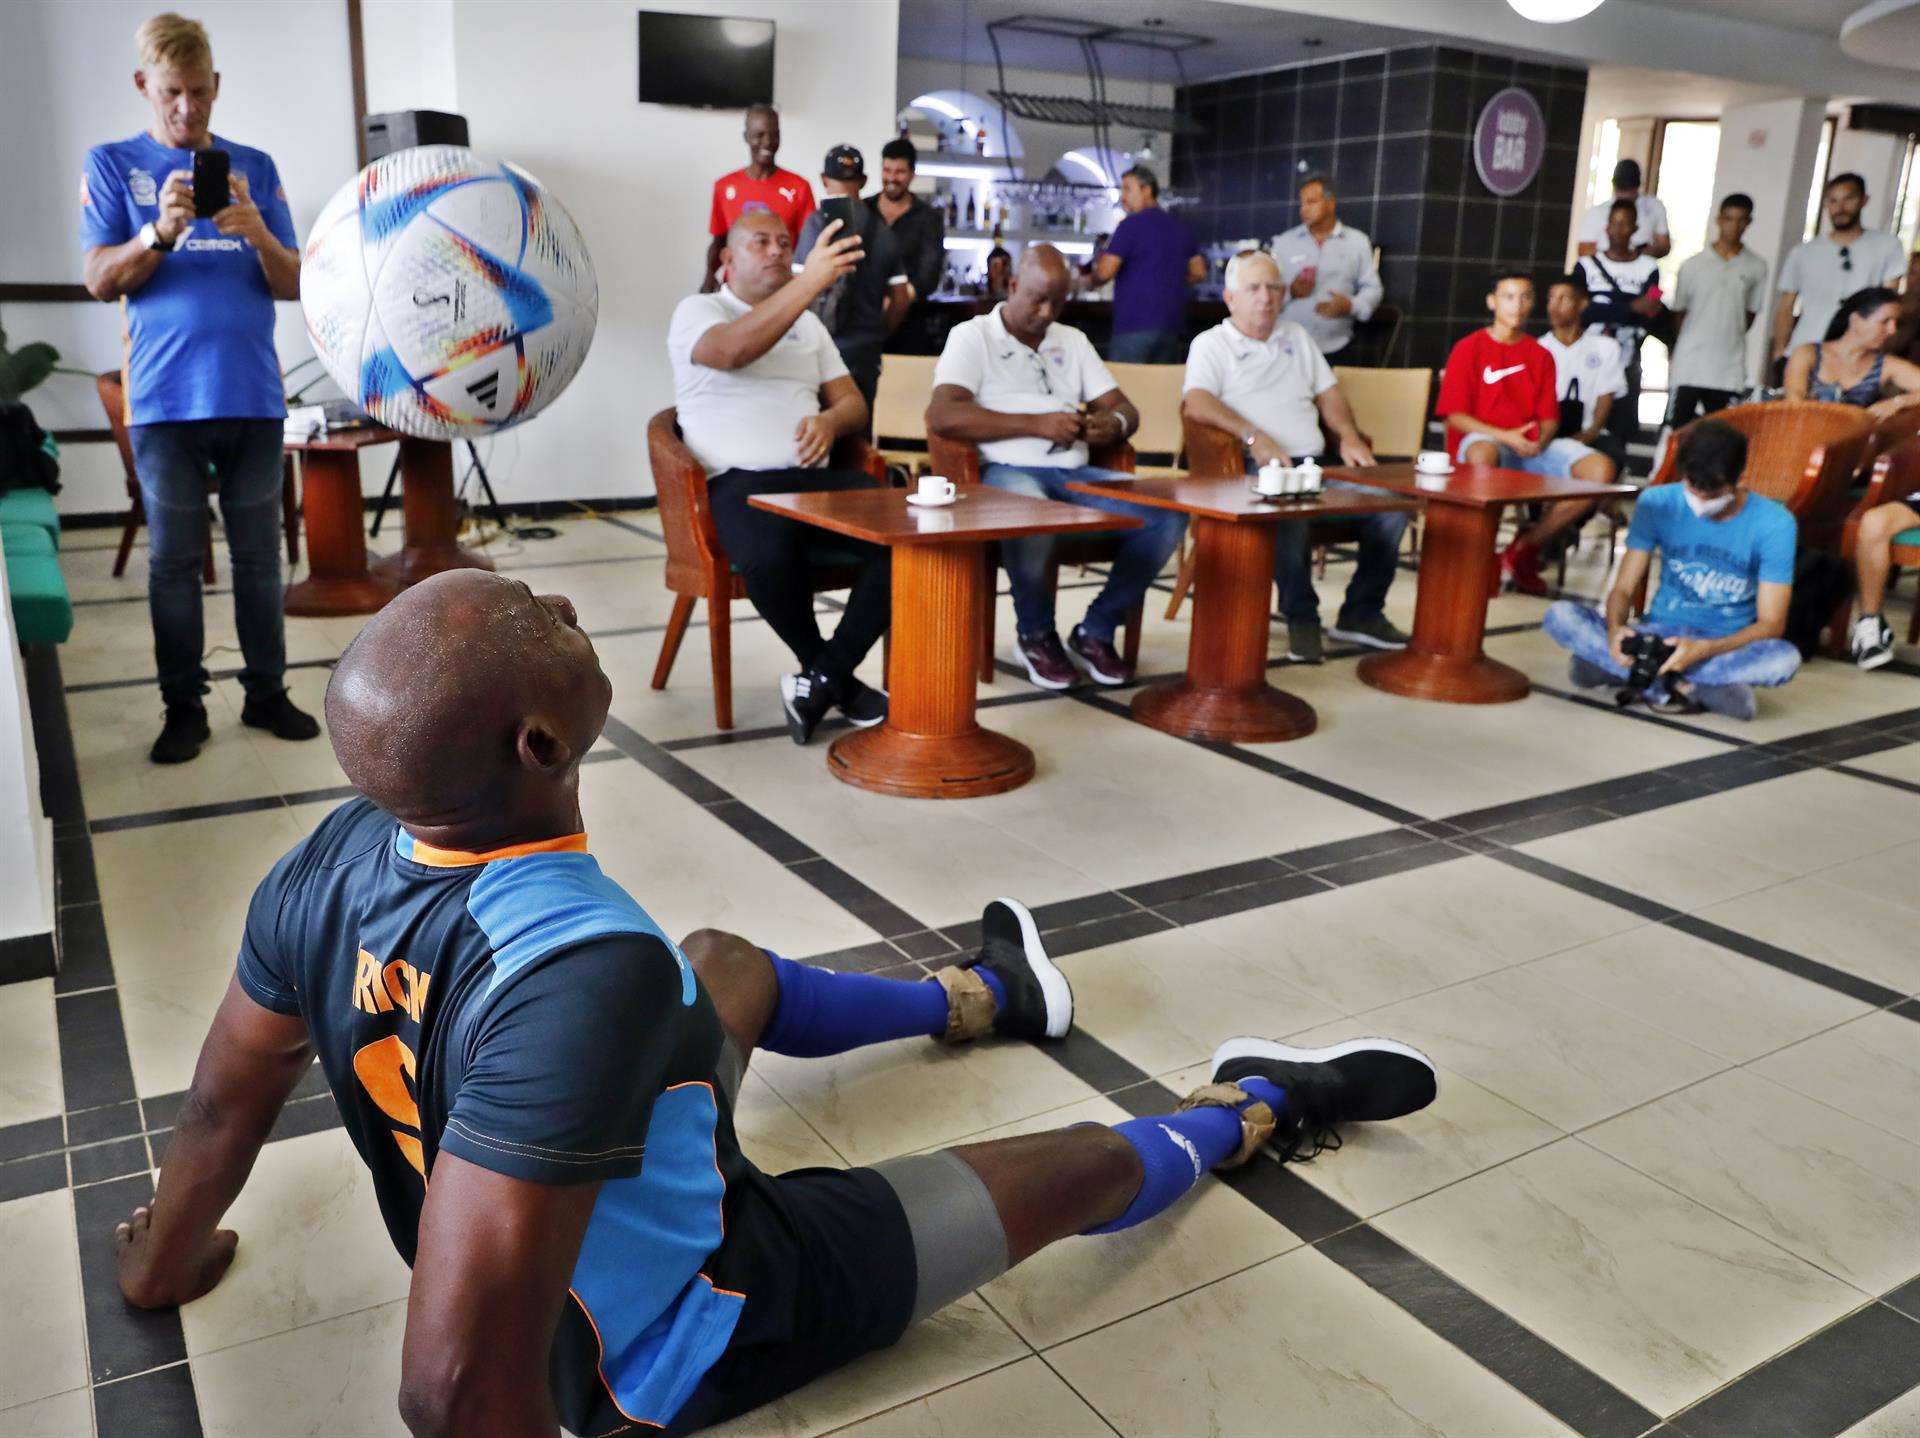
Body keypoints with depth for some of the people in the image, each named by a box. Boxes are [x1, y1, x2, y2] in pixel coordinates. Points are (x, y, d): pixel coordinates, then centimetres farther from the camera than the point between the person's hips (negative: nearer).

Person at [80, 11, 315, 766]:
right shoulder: (112, 165, 8)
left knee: (259, 555, 5)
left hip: (254, 394, 1)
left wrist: (257, 233, -14)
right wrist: (160, 232, -17)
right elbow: (100, 281, 0)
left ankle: (266, 691, 15)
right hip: (165, 399, -1)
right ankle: (183, 707, 10)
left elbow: (293, 284, 6)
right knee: (173, 560, 2)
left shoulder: (254, 167, 12)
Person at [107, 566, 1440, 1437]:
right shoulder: (587, 970, -43)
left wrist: (167, 1259, 17)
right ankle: (1258, 1108, 41)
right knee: (1088, 1167, 8)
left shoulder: (337, 856, -19)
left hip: (549, 1235, 7)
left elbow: (222, 1109, -4)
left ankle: (979, 998, 54)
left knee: (727, 963, 27)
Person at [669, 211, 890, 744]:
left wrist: (830, 420, -6)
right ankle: (836, 678, -12)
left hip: (816, 475, 5)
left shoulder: (808, 324, 26)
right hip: (741, 481, -5)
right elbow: (732, 350, -18)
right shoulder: (697, 310, 7)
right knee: (769, 558, -39)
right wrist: (811, 280, -26)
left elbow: (853, 402, 20)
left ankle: (823, 678, -14)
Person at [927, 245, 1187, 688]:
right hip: (1006, 471, -5)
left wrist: (1114, 423, -8)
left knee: (1168, 514, -19)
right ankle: (1036, 634, -12)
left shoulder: (1072, 340, 25)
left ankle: (1095, 631, -3)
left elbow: (1126, 408, 20)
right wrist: (1036, 424, -15)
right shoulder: (972, 336, 7)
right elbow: (943, 416, -11)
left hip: (1075, 472, 5)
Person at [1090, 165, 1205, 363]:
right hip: (1174, 327, 7)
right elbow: (1199, 273, 18)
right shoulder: (1182, 227, 14)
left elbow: (1104, 272, -12)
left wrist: (1091, 280, 9)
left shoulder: (1131, 224, -6)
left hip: (1135, 325, -7)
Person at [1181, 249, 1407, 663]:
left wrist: (1349, 436, 6)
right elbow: (1196, 403, -10)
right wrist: (1254, 438, -23)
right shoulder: (1211, 344, 9)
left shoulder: (1296, 336, 28)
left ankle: (1361, 613, -5)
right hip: (1255, 469, -6)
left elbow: (1328, 393, 27)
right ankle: (1301, 618, -22)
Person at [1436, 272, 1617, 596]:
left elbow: (1550, 417, 13)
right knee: (1483, 453, -43)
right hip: (1484, 439, -4)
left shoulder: (1540, 355, 17)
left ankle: (1525, 548, -9)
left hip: (1532, 448, 5)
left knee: (1600, 469, -21)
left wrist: (1540, 441, -12)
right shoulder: (1469, 349, 5)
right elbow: (1456, 416, -3)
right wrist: (1506, 437, -15)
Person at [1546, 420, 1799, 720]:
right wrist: (1615, 628, -28)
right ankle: (1682, 687, -30)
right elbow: (1623, 589, -4)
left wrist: (1703, 649, -30)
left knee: (1785, 658, -37)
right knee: (1560, 616, -24)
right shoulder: (1657, 503, -5)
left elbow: (1770, 624, -12)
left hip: (1726, 646, -1)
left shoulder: (1774, 524, -11)